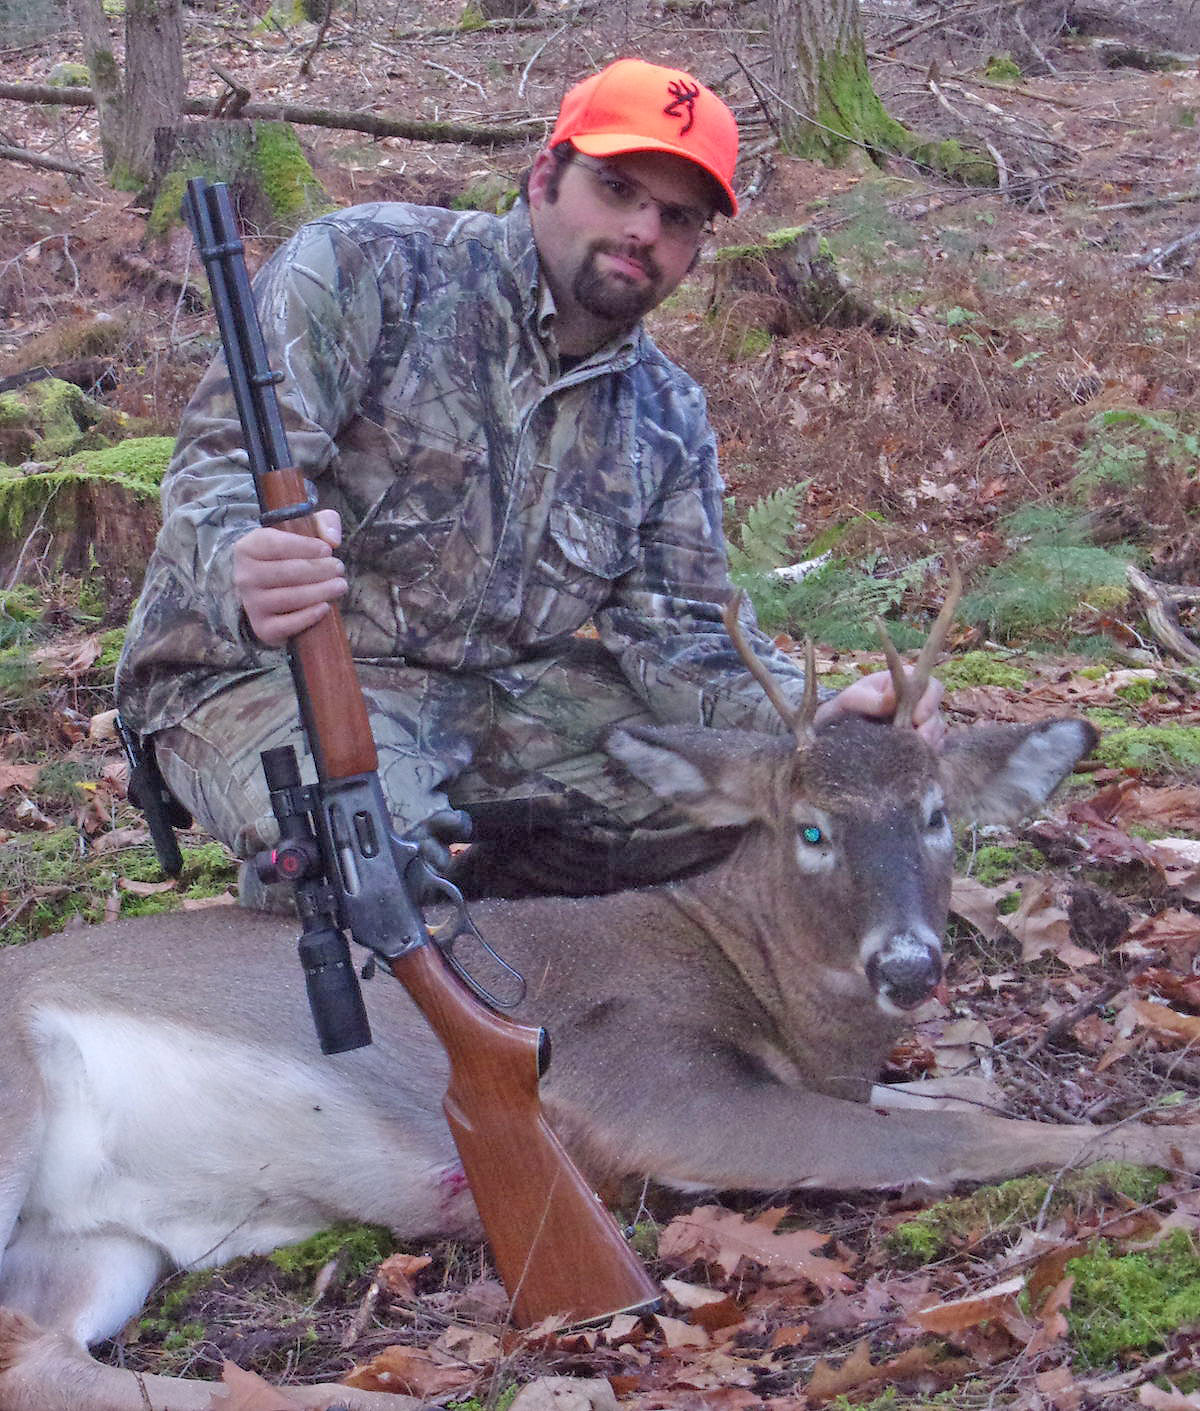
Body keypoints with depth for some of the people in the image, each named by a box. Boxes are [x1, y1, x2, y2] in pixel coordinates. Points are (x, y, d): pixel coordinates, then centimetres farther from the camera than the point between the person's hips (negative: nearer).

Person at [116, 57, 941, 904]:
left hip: (501, 696, 6)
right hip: (272, 672, -5)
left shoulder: (668, 420, 9)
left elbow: (676, 632, 2)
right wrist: (247, 572, -46)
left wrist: (809, 720, -20)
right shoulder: (366, 268, -10)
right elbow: (224, 464, -20)